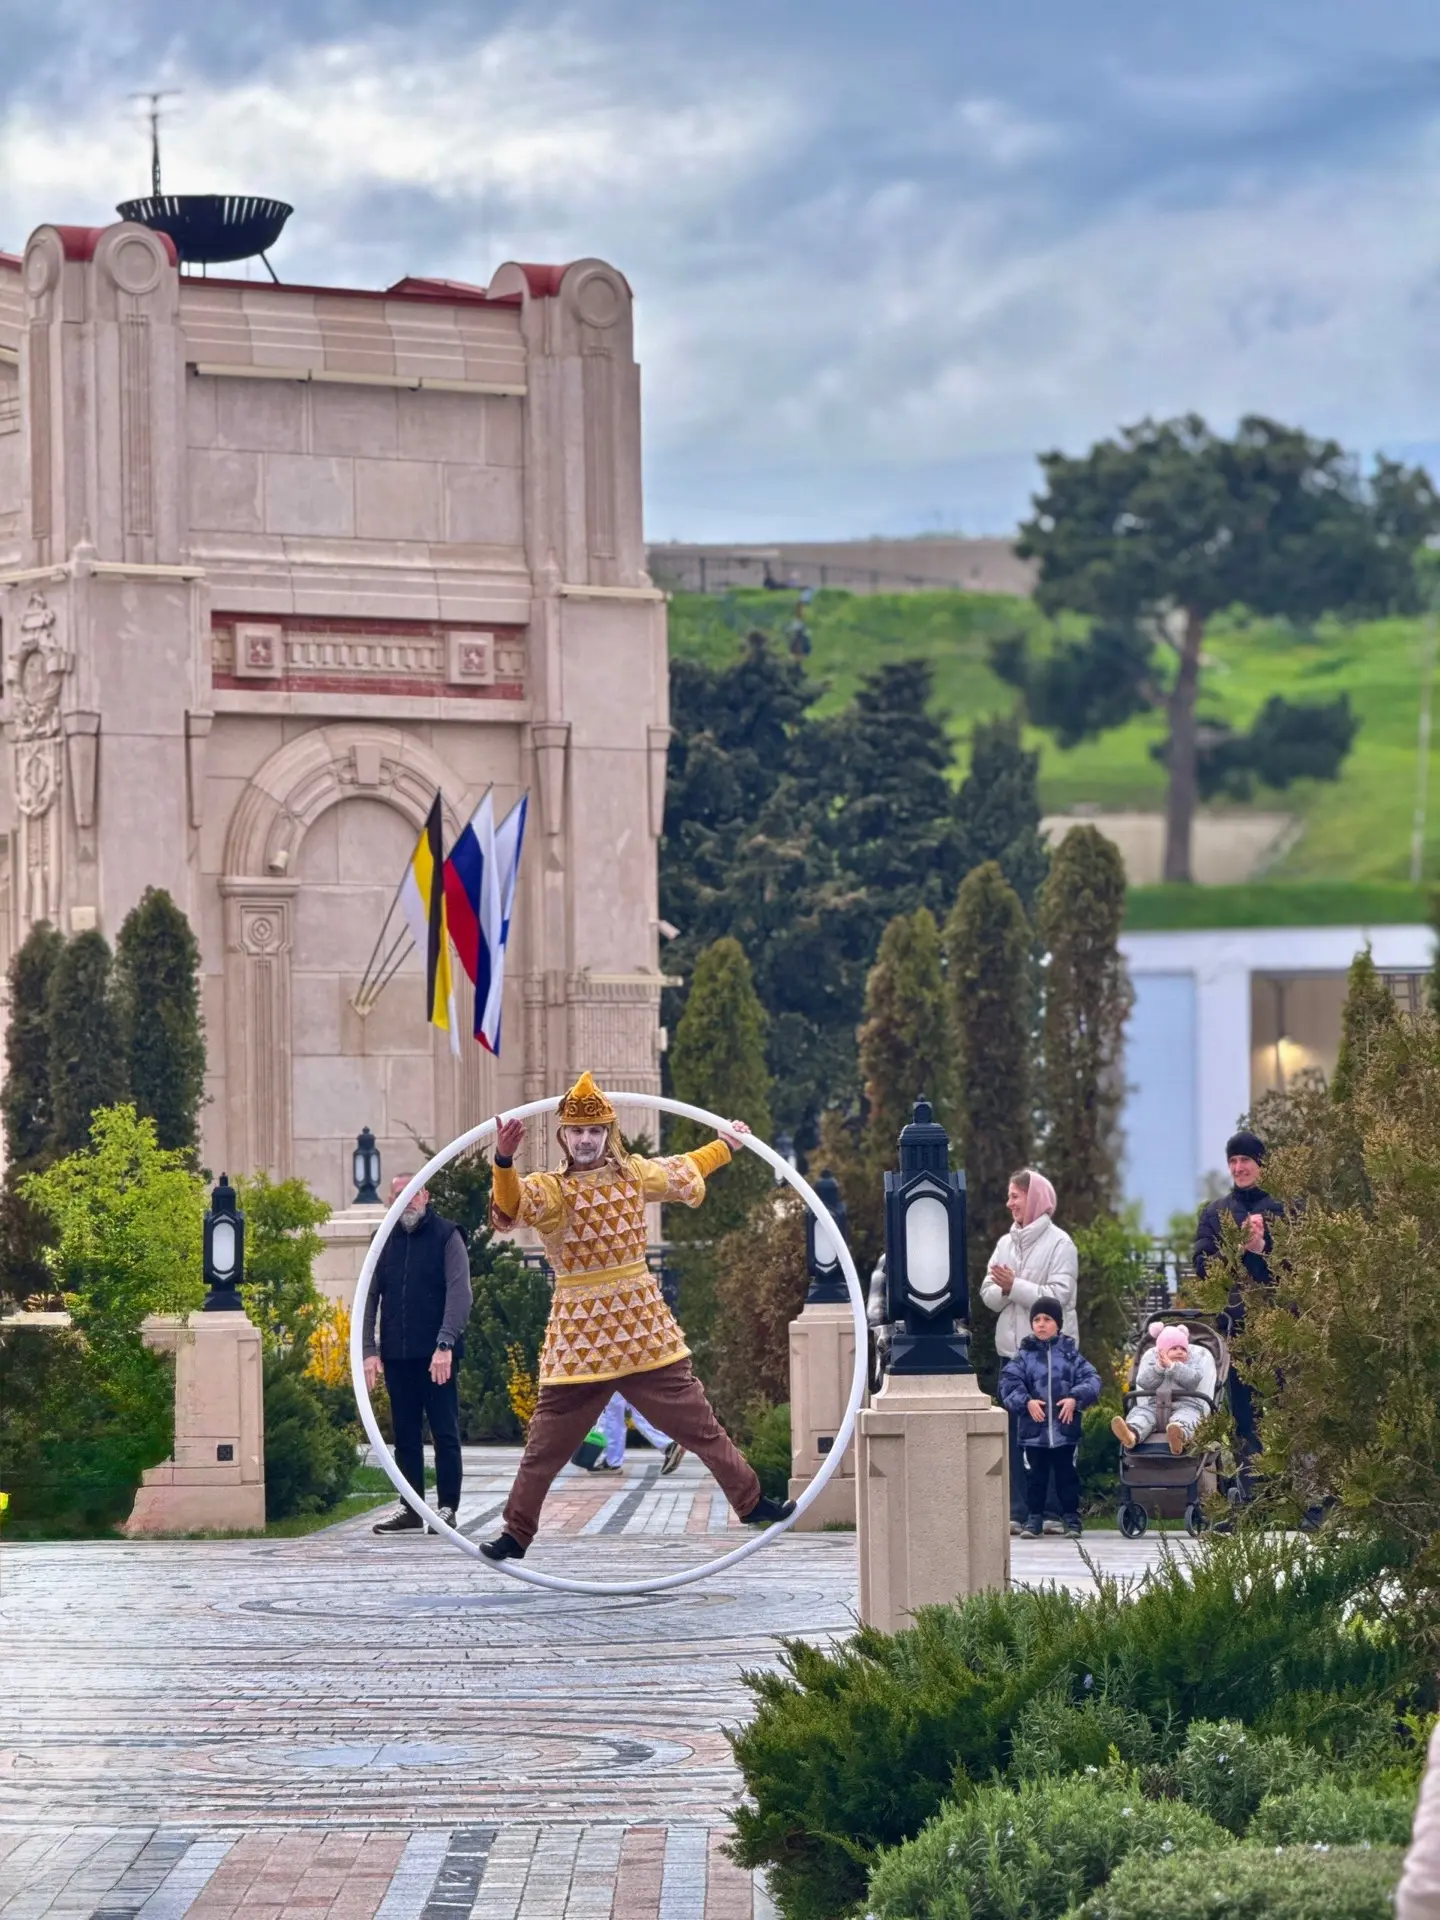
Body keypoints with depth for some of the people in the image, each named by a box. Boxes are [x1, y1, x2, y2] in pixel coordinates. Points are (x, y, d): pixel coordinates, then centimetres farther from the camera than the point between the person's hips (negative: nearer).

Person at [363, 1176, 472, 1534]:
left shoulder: (446, 1237, -1)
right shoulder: (385, 1243, 11)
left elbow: (459, 1293, -10)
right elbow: (369, 1299, 10)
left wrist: (445, 1344, -20)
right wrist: (369, 1350, -1)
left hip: (436, 1356, -4)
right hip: (396, 1356, 4)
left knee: (445, 1433, -2)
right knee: (405, 1435, 7)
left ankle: (447, 1508, 2)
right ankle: (410, 1509, 12)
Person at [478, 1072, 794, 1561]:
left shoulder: (633, 1173, 6)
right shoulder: (550, 1189, -8)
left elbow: (682, 1172, 26)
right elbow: (511, 1206, -30)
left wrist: (725, 1145, 39)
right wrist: (504, 1161, -48)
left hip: (644, 1326, 3)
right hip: (580, 1333, -3)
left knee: (697, 1420, 7)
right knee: (547, 1441, 0)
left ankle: (751, 1502, 18)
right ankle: (515, 1534, 10)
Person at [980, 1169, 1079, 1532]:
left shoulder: (1059, 1243, -4)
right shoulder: (1006, 1243, 13)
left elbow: (1058, 1296, -14)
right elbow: (988, 1294, 8)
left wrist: (1015, 1286, -15)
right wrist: (1002, 1290, -13)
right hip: (1012, 1349, 6)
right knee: (1014, 1432, 4)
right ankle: (1018, 1511, 6)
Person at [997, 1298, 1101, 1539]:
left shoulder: (1070, 1353, 4)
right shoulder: (1024, 1356, 3)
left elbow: (1091, 1379, -1)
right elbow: (1009, 1383, -4)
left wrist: (1075, 1398, -16)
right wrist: (1026, 1402, -18)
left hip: (1066, 1428, 0)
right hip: (1034, 1431, 0)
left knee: (1067, 1475, 8)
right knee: (1035, 1477, 6)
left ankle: (1071, 1517, 17)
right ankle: (1034, 1518, 14)